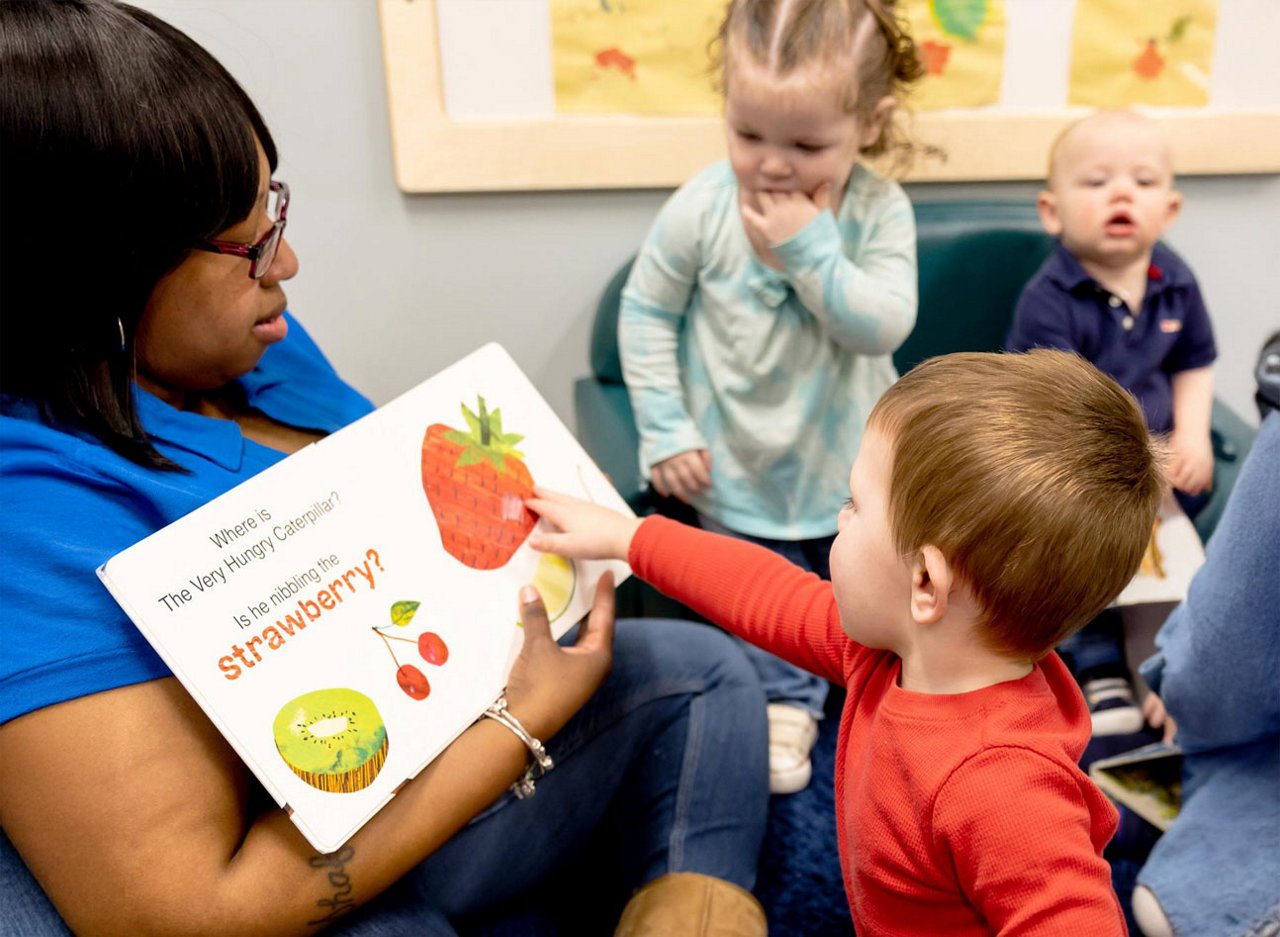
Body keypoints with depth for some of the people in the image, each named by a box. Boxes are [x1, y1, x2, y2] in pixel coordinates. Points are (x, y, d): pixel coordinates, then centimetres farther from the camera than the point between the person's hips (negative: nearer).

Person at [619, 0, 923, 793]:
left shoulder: (879, 210, -16)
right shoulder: (701, 210, -19)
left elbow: (883, 326, -25)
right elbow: (646, 312, -9)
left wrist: (809, 251, -35)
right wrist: (665, 429, -12)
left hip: (848, 457, 1)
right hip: (738, 467, -1)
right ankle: (788, 702, 41)